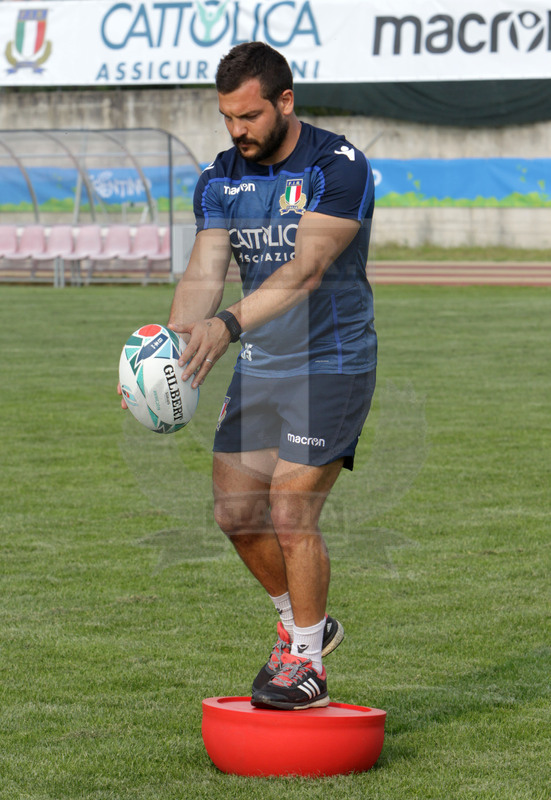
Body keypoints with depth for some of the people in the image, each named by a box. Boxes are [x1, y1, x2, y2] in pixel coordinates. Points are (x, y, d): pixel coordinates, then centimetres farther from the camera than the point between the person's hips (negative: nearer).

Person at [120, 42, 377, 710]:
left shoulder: (338, 167, -17)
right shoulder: (220, 180, 2)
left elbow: (306, 270, -30)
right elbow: (204, 272, -9)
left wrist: (229, 324, -43)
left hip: (332, 362, -7)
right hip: (258, 366, 7)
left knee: (290, 511, -12)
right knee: (236, 511, 6)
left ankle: (305, 662, 5)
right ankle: (302, 622, 29)